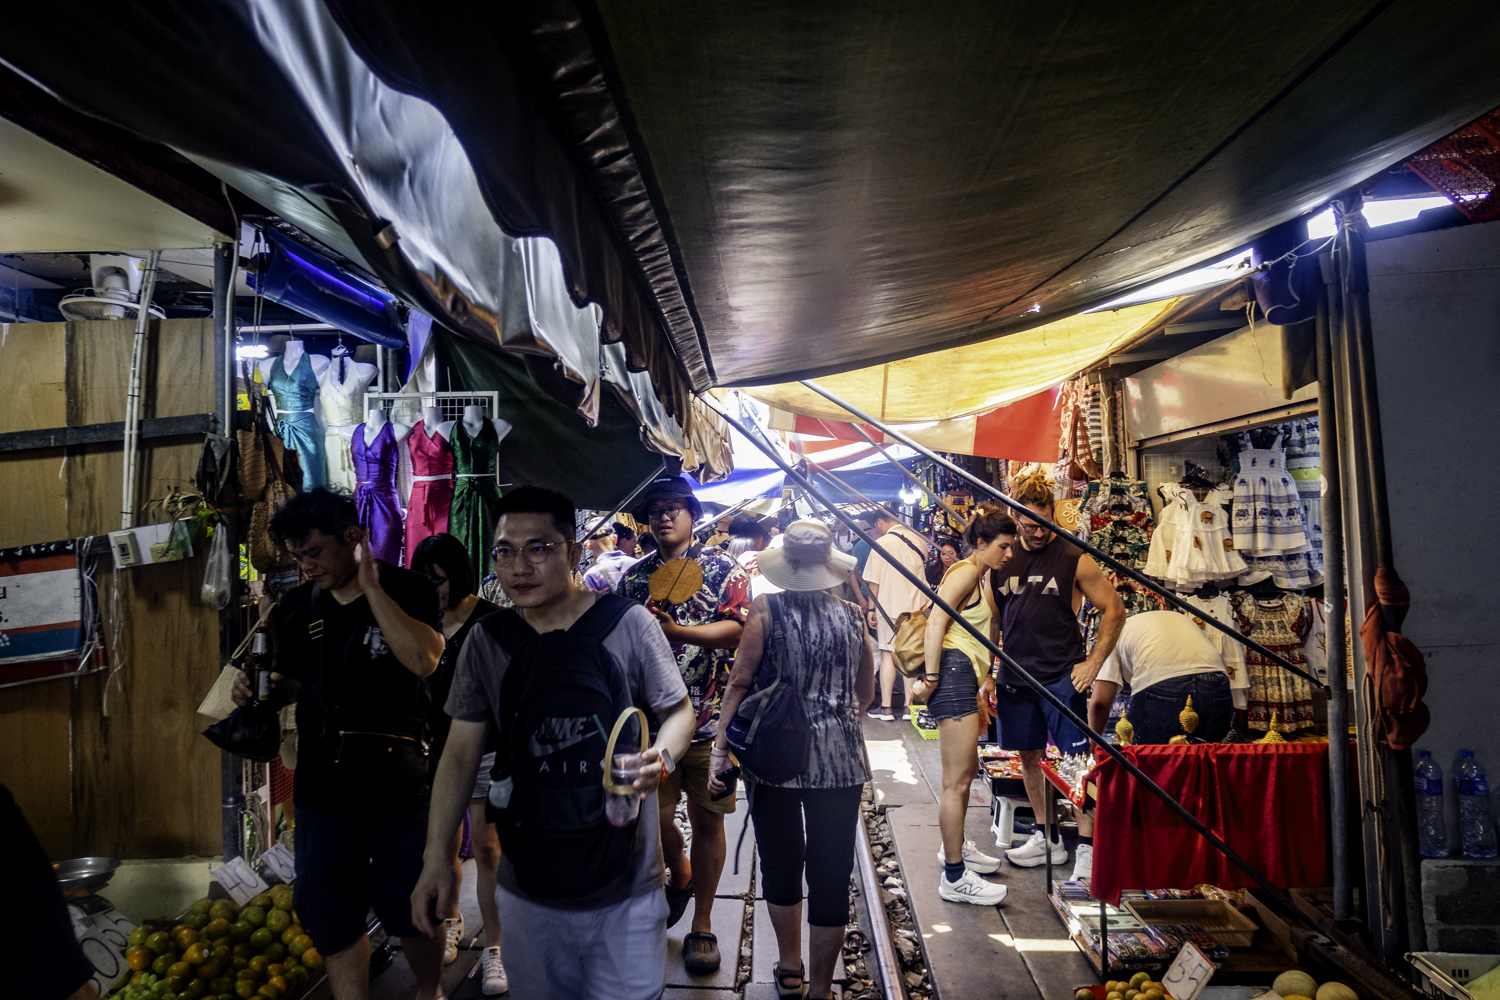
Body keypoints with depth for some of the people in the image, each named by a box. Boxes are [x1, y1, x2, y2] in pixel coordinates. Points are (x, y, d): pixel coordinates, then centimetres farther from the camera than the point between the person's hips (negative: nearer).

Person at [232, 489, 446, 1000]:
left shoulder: (409, 590, -8)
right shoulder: (297, 607, 7)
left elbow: (423, 660, -25)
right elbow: (294, 685, 19)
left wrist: (371, 587, -22)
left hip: (397, 784, -4)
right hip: (321, 789, 4)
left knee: (406, 909, 6)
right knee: (330, 917, 11)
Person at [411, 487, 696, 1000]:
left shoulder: (628, 624, -10)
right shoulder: (486, 640, -1)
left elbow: (679, 710, 0)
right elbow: (461, 751, 5)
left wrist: (661, 757, -22)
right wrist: (436, 858, 2)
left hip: (626, 887, -2)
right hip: (527, 889, 3)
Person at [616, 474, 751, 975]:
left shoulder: (723, 567, -1)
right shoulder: (634, 577, 11)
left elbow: (737, 629, -13)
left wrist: (677, 630, -25)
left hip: (710, 715, -3)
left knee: (706, 819, 6)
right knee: (652, 816, 6)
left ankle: (702, 924, 23)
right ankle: (681, 876, 40)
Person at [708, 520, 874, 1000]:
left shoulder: (766, 609, -7)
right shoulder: (852, 615, 1)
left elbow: (740, 681, -10)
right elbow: (865, 693, 11)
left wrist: (720, 749, -5)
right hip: (839, 757, 1)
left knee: (781, 865, 18)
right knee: (830, 874, 10)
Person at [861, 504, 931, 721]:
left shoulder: (882, 543, -10)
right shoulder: (919, 540, 4)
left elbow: (874, 581, -9)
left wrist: (872, 609, -1)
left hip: (889, 606, -5)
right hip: (917, 605, 5)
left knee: (887, 654, 1)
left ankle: (886, 707, 3)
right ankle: (909, 705, 14)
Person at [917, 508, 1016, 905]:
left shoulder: (982, 578, 21)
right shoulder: (966, 571, -10)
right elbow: (936, 622, -19)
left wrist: (985, 679, 23)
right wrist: (930, 676, -21)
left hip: (966, 675, 11)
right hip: (953, 670, -11)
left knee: (967, 770, 23)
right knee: (956, 780, -8)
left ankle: (955, 846, 40)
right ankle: (955, 877, -2)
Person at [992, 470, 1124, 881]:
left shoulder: (1074, 559, -5)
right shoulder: (1003, 559, 7)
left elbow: (1114, 610, 0)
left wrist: (1093, 663, -6)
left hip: (1061, 678, -4)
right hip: (1015, 677, 5)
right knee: (1029, 756, 12)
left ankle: (1087, 846, 4)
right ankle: (1046, 838, 26)